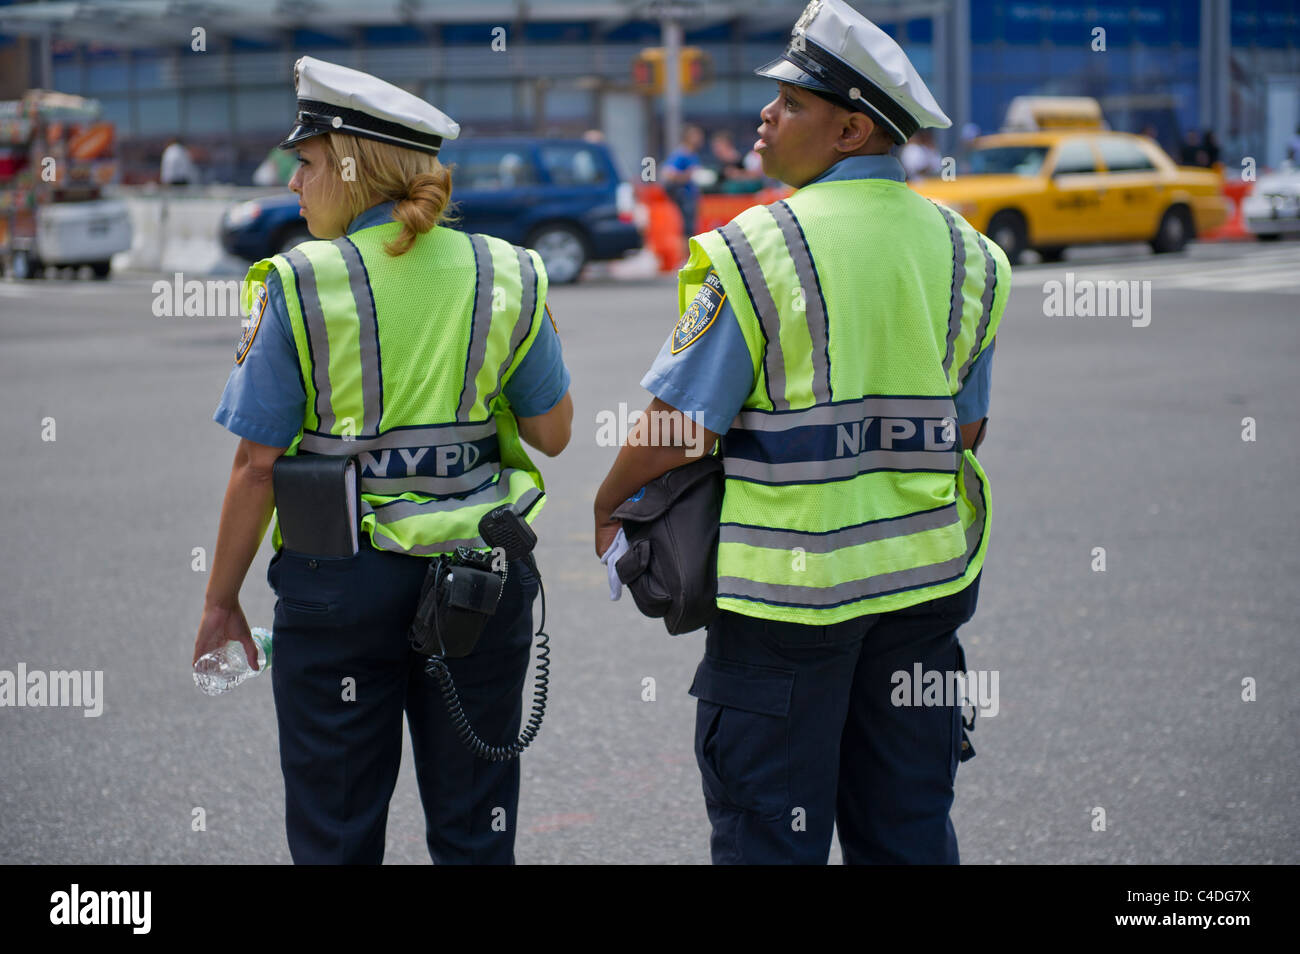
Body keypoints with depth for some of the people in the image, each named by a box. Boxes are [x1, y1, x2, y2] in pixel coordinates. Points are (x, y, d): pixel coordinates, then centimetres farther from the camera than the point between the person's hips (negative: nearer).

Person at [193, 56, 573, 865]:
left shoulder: (302, 288, -11)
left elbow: (257, 467, -9)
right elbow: (553, 434, 5)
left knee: (338, 833, 10)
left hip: (342, 579, -3)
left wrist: (222, 602, 0)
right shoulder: (508, 277, -1)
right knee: (476, 830, 14)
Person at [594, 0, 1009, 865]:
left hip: (789, 586, -6)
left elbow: (678, 428, -13)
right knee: (909, 829, 14)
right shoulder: (963, 253, 5)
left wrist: (609, 506, 5)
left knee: (770, 835, 3)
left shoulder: (756, 250, -13)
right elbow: (967, 429, 12)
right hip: (925, 575, 6)